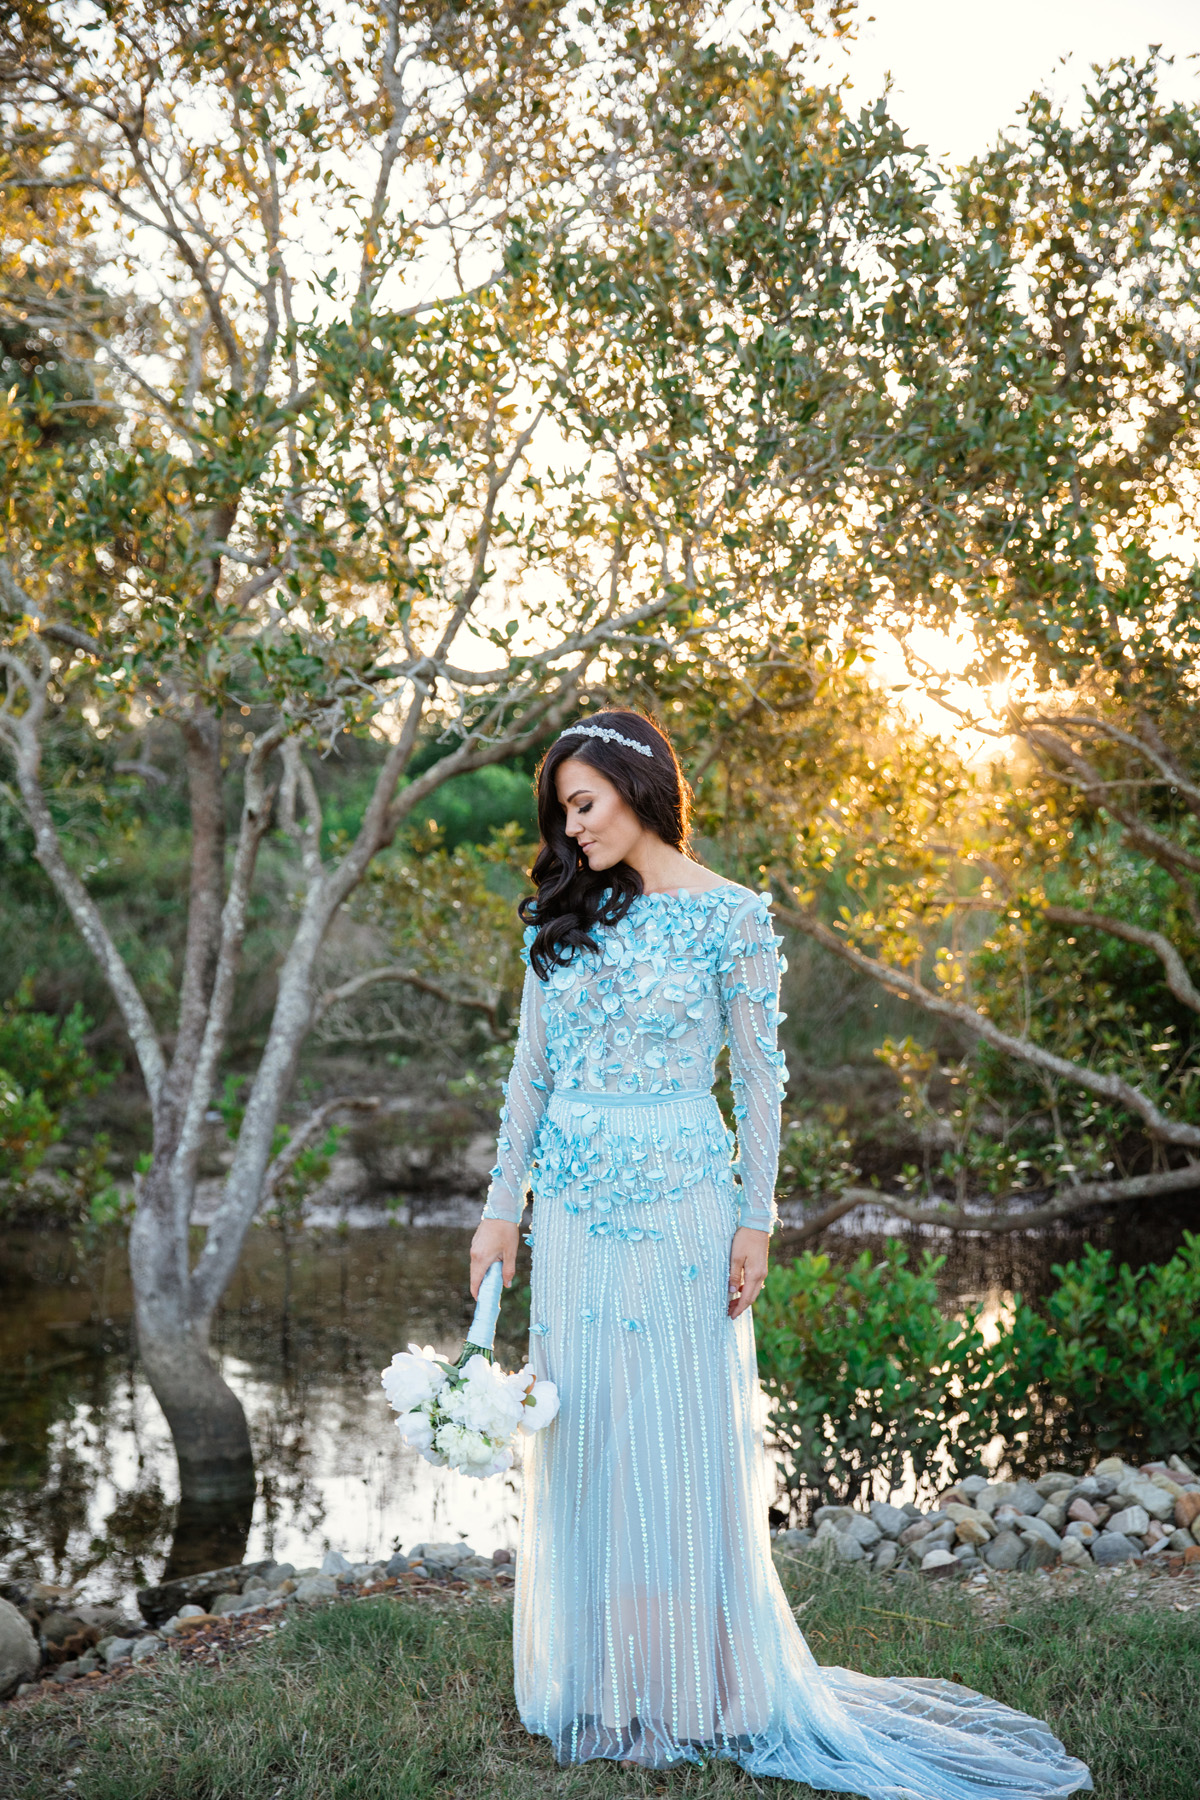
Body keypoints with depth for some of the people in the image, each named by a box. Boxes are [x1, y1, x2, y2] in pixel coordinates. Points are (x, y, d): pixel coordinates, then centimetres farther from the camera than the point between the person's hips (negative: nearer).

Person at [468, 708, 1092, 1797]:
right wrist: (502, 1206, 7)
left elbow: (760, 1076, -3)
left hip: (677, 1209, -4)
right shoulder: (562, 918, 8)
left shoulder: (731, 918, -5)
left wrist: (755, 1220, -7)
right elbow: (531, 1072, 10)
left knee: (680, 1439, 1)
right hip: (572, 1209, 5)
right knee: (583, 1439, 8)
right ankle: (603, 1685, 21)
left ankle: (700, 1689, 16)